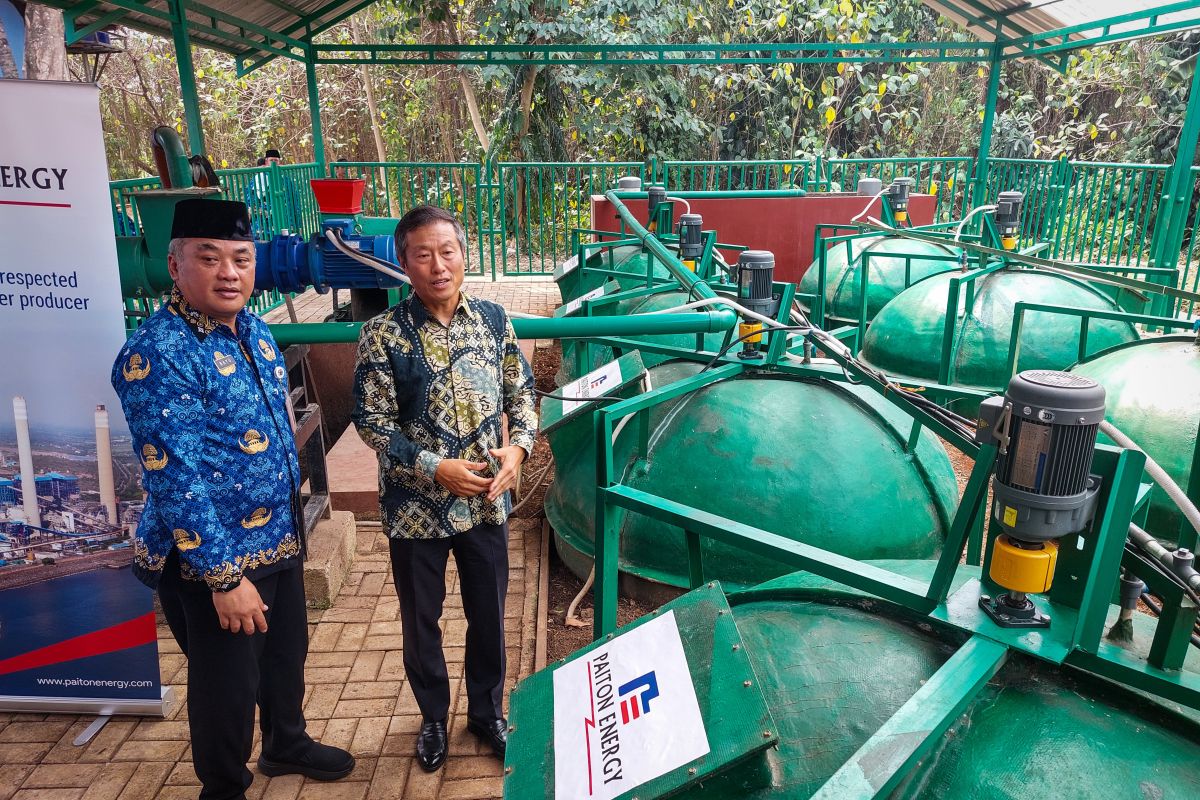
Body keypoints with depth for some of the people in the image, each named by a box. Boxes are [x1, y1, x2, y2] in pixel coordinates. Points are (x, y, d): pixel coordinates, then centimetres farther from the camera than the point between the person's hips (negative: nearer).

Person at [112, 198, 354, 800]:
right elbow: (174, 480, -24)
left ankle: (286, 744, 51)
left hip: (279, 540, 8)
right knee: (227, 682, 12)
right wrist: (224, 575, -22)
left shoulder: (253, 328, 3)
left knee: (287, 653, 25)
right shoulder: (158, 355, -23)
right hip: (212, 556, -8)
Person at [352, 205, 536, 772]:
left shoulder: (494, 319, -2)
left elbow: (522, 394, 6)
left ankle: (486, 712, 42)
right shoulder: (383, 334, -12)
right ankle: (433, 718, 42)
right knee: (421, 622, 16)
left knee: (488, 614, 17)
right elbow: (373, 423, -11)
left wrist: (517, 448, -12)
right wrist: (436, 469, -19)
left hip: (486, 503, 2)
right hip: (416, 508, -2)